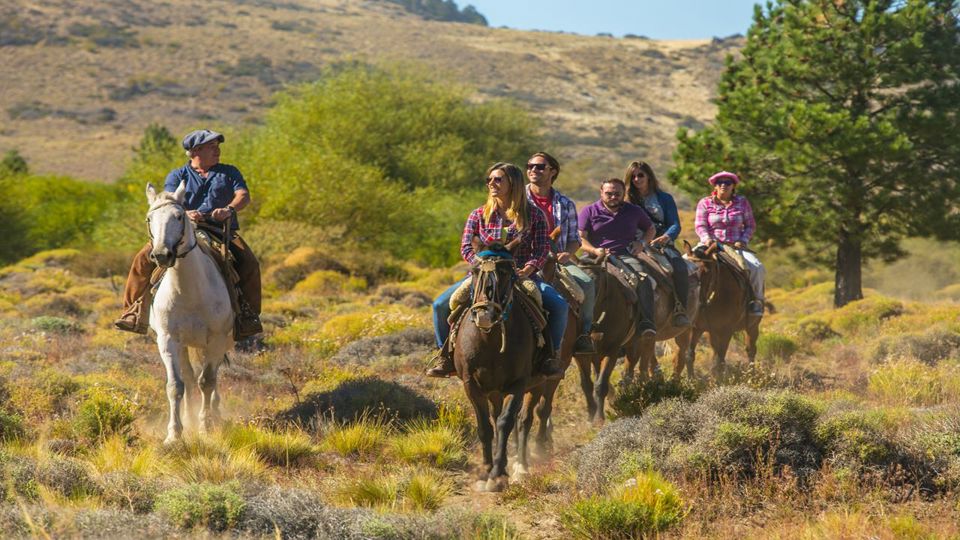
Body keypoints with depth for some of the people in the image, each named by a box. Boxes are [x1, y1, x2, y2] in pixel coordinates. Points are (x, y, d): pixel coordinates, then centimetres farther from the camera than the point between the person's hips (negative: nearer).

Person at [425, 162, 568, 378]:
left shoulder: (533, 215, 3)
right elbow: (466, 247, 2)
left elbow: (542, 248, -3)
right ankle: (445, 357, -2)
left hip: (522, 274, -1)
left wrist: (530, 268, -23)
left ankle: (552, 355, -6)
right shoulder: (479, 215, 6)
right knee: (441, 304, -17)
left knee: (559, 305, -24)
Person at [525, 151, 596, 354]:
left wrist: (567, 253, -7)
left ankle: (584, 333, -16)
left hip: (558, 259, 2)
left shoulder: (565, 204, 13)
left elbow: (574, 238, 15)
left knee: (586, 282, -23)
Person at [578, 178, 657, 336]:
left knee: (644, 279, -29)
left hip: (626, 256, 1)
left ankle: (646, 322, -33)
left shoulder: (634, 211, 17)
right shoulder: (589, 211, 10)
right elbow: (581, 237, 2)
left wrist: (643, 243, 9)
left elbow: (650, 229, 30)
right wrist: (594, 250, -17)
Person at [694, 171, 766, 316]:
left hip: (736, 246, 0)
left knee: (756, 267, -25)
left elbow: (750, 225, 10)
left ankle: (757, 300, -7)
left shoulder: (742, 202, 8)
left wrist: (743, 240, -8)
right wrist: (707, 239, -21)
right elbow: (700, 226, -1)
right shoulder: (705, 203, 5)